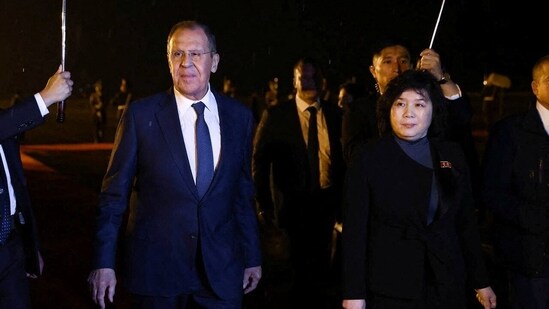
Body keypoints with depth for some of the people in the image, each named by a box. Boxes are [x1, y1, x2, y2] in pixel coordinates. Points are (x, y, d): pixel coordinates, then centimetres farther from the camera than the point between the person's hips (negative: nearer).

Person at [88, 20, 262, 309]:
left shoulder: (239, 116, 3)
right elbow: (114, 194, -3)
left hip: (222, 270, 2)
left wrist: (252, 257, 11)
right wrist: (104, 262, -5)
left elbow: (244, 193, 9)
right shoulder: (141, 114, -5)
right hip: (155, 268, -2)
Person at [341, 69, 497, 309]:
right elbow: (355, 229, -7)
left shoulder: (452, 156, 4)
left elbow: (466, 222, 9)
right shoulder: (369, 159, -6)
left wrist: (481, 282, 10)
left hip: (447, 287, 3)